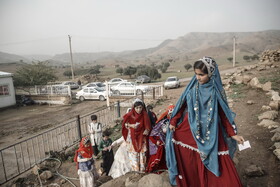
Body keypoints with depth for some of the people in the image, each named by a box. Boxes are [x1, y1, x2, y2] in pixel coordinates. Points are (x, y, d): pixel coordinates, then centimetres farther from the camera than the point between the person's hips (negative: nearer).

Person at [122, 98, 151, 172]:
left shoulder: (144, 115, -6)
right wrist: (131, 125, -16)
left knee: (142, 153, 4)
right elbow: (124, 124, 2)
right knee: (133, 153, 0)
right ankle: (135, 170, 11)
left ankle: (142, 170, 17)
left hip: (141, 137, 1)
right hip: (132, 137, -1)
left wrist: (146, 130, -21)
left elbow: (147, 126, -1)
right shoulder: (130, 115, -8)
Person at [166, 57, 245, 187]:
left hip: (210, 132, -1)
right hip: (190, 129, 1)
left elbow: (224, 114, 0)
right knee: (188, 161, 8)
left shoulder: (216, 90, -6)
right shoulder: (192, 87, -3)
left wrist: (233, 134, 0)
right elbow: (182, 105, 4)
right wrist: (173, 122, 4)